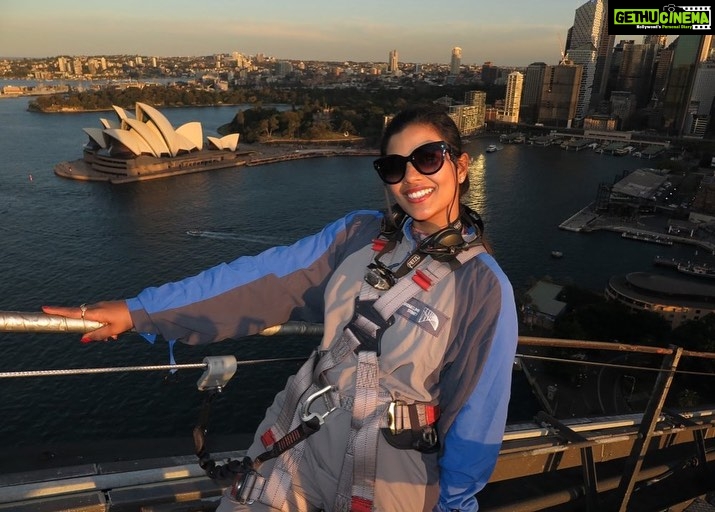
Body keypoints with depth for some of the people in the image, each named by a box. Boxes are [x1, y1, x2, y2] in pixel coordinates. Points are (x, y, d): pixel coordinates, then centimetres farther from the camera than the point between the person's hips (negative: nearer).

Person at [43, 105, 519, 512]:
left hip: (385, 472, -3)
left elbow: (478, 409, -7)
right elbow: (262, 280, -6)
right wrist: (138, 309, -6)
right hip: (296, 439, 4)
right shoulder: (359, 233, -4)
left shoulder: (485, 286, -15)